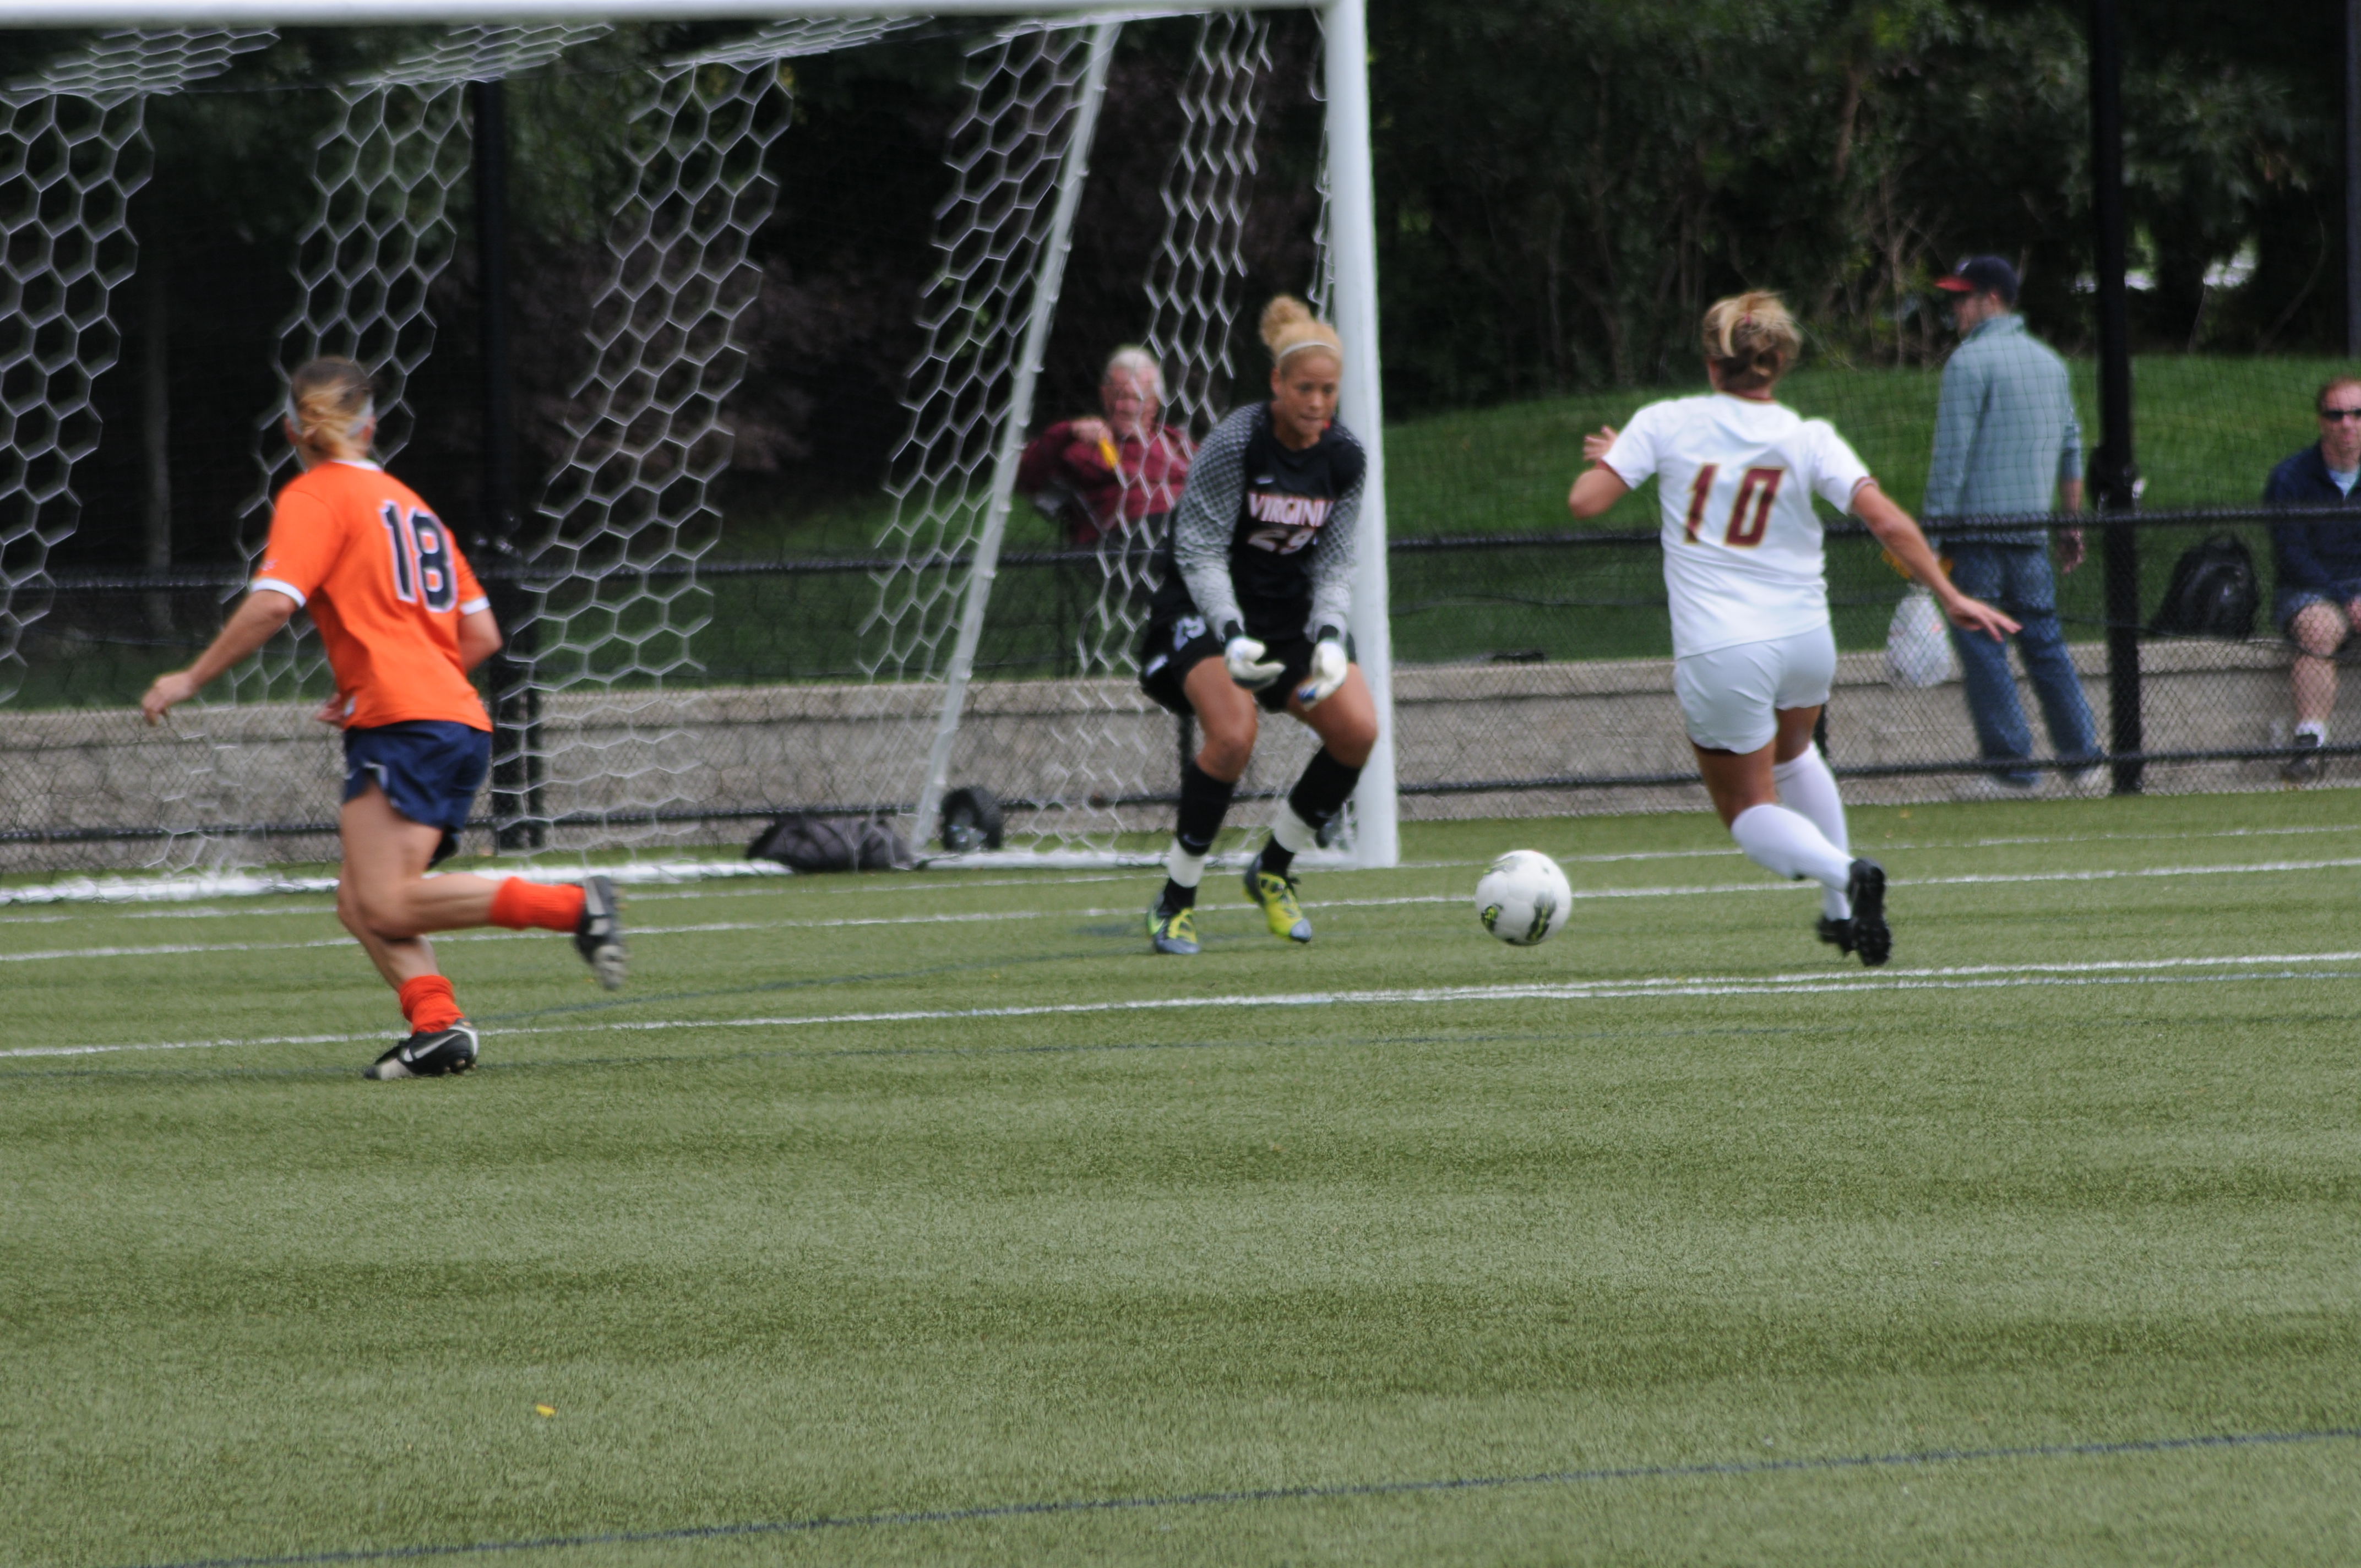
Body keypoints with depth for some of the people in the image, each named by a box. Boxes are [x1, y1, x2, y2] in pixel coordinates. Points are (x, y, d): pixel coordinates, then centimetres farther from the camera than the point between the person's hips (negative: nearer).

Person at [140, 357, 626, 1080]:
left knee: (386, 905, -16)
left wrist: (191, 679, -5)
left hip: (403, 723, -9)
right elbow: (481, 635, 22)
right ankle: (436, 1023, -15)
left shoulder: (313, 498, 1)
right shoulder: (407, 501, 25)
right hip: (456, 718, 9)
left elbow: (272, 604, -14)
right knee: (361, 901, 6)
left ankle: (571, 906, -21)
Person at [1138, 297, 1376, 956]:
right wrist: (1232, 636, -32)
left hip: (1292, 612, 5)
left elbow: (1334, 563, 0)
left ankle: (1274, 870, 8)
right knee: (1233, 733, -29)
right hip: (1208, 610, -5)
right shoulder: (1234, 443, -20)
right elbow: (1198, 552, -19)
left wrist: (1329, 637, -19)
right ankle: (1174, 901, -13)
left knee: (1358, 729, -15)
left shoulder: (1345, 458, -4)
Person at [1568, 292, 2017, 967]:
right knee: (1791, 753, 35)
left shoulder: (1664, 424, -5)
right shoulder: (1808, 440, -4)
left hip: (1718, 653, -3)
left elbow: (1585, 502, -6)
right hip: (1805, 643, 3)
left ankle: (1842, 873, -20)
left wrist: (1606, 459, 16)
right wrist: (1949, 597, -8)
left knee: (1752, 812, 11)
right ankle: (1843, 912, 33)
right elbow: (1886, 519, -13)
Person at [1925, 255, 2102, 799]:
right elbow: (2072, 449, 19)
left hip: (1979, 525, -7)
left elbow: (1951, 453, -13)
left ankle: (2011, 766, -4)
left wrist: (1933, 527, -13)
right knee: (2044, 641, 11)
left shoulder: (1970, 361, -8)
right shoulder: (2050, 362, 15)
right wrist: (2074, 525, 23)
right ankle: (2083, 759, 9)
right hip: (2033, 529, 7)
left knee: (1981, 646, -2)